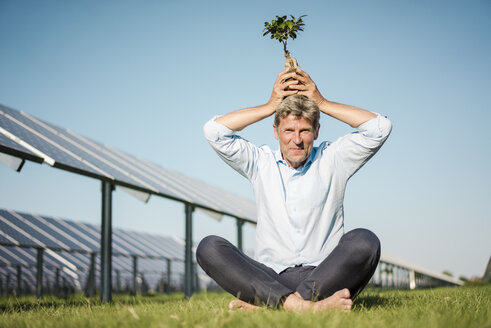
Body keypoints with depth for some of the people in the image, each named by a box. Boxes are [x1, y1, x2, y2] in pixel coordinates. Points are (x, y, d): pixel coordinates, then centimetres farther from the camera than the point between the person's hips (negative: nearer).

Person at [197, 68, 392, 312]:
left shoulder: (331, 160, 13)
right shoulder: (260, 163, 15)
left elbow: (379, 128, 2)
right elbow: (214, 131, 4)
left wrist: (322, 103, 6)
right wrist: (271, 106, 7)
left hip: (322, 275, 0)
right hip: (269, 278, 1)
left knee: (364, 242, -30)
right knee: (209, 247, -24)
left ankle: (263, 305, -37)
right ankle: (305, 305, -44)